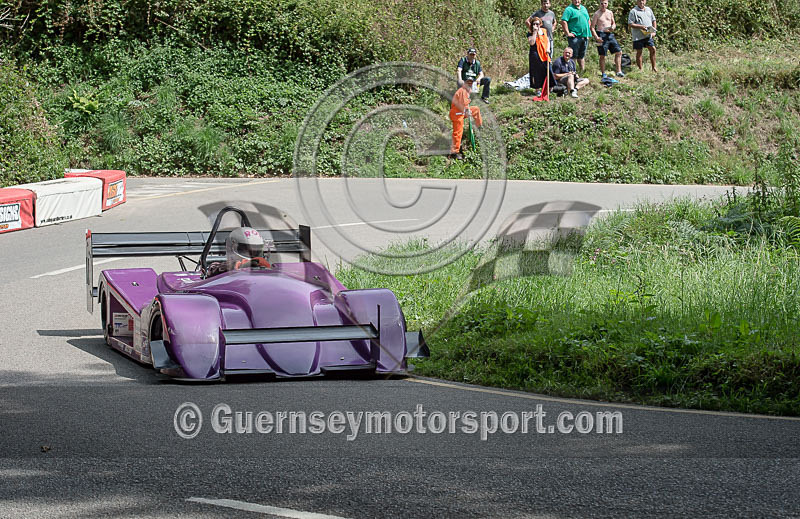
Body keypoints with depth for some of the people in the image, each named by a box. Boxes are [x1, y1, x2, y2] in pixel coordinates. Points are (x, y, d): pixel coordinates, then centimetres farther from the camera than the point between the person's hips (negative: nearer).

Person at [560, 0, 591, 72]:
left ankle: (582, 71, 21)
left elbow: (588, 20, 26)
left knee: (581, 56, 15)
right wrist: (568, 33, -18)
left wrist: (588, 33, 18)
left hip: (584, 36, 7)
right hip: (575, 36, -7)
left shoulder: (583, 8, 17)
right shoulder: (569, 9, -7)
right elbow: (563, 21, -16)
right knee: (573, 56, -7)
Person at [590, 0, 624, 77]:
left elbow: (613, 23, 22)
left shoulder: (610, 12, 11)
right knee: (602, 56, -1)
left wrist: (613, 27, -3)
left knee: (619, 52, 0)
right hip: (601, 35, -5)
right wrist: (596, 37, -18)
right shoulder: (597, 14, -4)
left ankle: (619, 71, 5)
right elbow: (592, 27, -6)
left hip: (610, 35, 5)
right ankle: (603, 74, 9)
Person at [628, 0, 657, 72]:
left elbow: (653, 20, 20)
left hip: (648, 35, 5)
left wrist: (654, 31, 5)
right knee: (639, 52, 2)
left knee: (653, 49, -2)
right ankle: (640, 69, 8)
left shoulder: (648, 9, 12)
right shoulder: (633, 11, -6)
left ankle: (654, 68, 7)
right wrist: (641, 27, -20)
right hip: (638, 36, -5)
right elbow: (630, 24, -11)